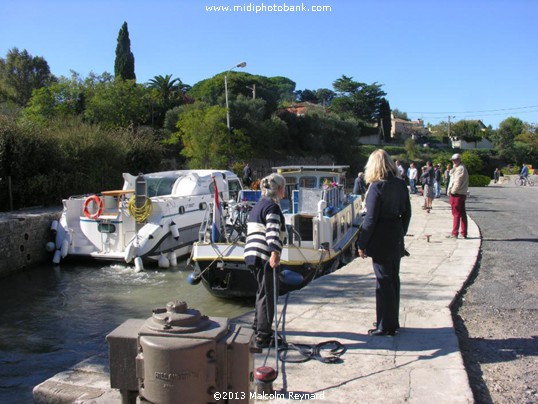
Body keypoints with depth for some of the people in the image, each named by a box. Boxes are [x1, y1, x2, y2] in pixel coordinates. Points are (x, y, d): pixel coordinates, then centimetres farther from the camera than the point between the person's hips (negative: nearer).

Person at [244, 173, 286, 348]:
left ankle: (258, 324, 38)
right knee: (269, 294, -4)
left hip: (252, 254, 10)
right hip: (265, 256, -10)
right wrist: (275, 253, -35)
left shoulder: (258, 205, 22)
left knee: (263, 291, 24)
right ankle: (263, 336, 0)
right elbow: (273, 232, -25)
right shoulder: (272, 206, -9)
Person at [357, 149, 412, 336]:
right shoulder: (401, 184, 4)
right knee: (393, 279, 16)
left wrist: (362, 244, -11)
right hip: (396, 239, 7)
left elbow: (370, 218, -17)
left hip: (381, 240, -7)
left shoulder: (377, 186, -17)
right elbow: (407, 213, 10)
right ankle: (392, 321, 29)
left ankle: (386, 326, 9)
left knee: (384, 282, 1)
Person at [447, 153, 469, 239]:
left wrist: (452, 191, -10)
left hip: (456, 194, -10)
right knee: (462, 214, 10)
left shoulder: (460, 169, -13)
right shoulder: (463, 168, 20)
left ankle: (454, 233, -4)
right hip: (463, 194, 10)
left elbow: (457, 182, -19)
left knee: (456, 214, -6)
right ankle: (464, 233, 15)